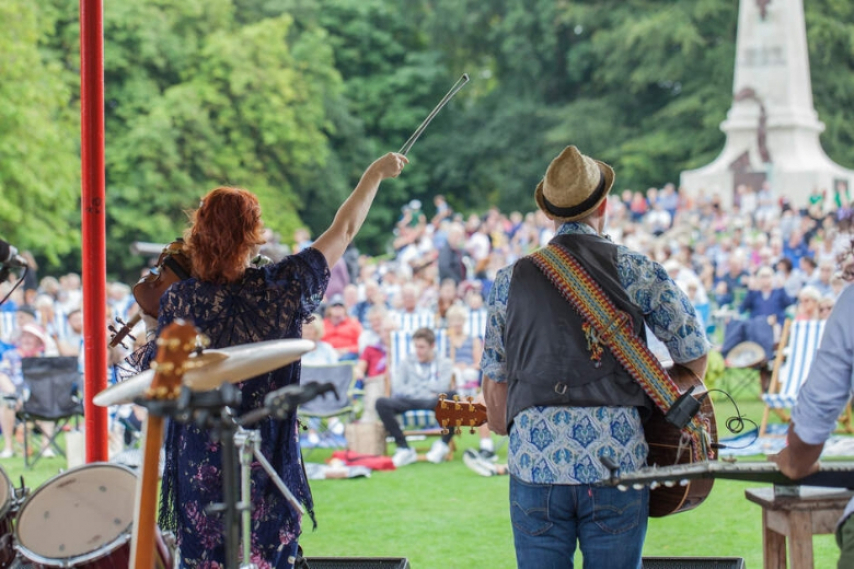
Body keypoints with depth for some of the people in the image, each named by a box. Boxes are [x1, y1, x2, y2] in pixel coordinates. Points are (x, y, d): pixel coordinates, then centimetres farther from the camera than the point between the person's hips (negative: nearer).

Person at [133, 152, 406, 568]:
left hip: (198, 466, 1)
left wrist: (151, 328, 15)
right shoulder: (278, 287, -8)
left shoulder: (178, 300, -8)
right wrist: (375, 175, 16)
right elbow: (342, 232, 4)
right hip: (264, 463, -1)